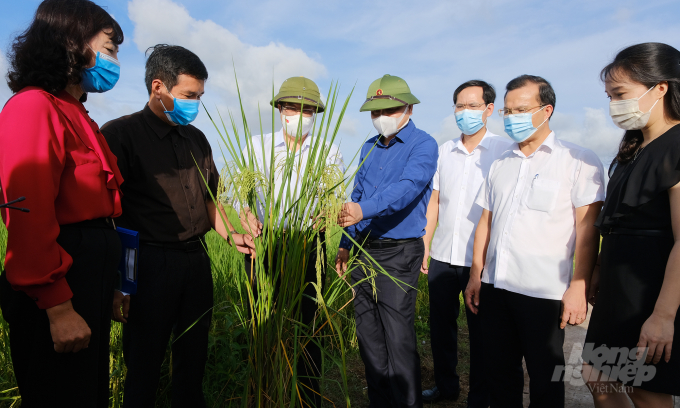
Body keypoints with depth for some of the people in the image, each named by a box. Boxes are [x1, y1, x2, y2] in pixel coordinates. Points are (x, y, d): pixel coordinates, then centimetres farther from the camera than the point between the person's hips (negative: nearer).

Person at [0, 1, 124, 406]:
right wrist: (58, 306, -21)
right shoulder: (34, 107, -13)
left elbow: (91, 201, 11)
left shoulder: (78, 117, 14)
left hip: (92, 276, 9)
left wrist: (108, 288, 11)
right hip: (57, 287, -9)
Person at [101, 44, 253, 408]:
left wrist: (230, 235, 4)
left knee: (193, 359, 16)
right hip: (150, 264, -5)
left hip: (197, 260, 6)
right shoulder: (121, 134, -6)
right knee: (144, 367, 7)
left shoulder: (196, 139, 12)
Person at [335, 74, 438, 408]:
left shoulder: (423, 145, -8)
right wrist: (345, 244, 15)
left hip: (398, 254, -7)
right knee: (368, 335, 14)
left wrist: (364, 210, -42)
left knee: (398, 339, -3)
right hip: (363, 251, 7)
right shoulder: (369, 147, 14)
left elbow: (408, 187, -26)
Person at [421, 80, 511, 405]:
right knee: (440, 323, 14)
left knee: (480, 330, 8)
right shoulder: (445, 150, 9)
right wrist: (424, 246, 6)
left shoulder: (503, 150, -4)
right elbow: (434, 201, 11)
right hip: (442, 256, 5)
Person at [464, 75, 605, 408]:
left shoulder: (578, 161, -2)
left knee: (545, 379, 9)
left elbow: (586, 227, -6)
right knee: (499, 370, 15)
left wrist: (578, 287, -12)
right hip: (495, 287, 5)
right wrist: (475, 275, 10)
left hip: (544, 292, -4)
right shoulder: (500, 164, 13)